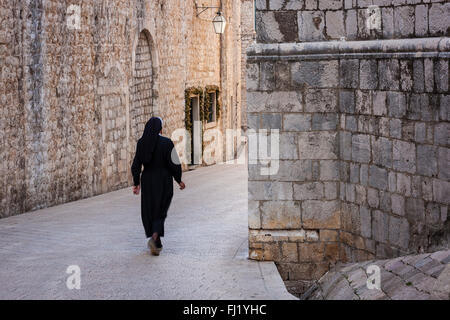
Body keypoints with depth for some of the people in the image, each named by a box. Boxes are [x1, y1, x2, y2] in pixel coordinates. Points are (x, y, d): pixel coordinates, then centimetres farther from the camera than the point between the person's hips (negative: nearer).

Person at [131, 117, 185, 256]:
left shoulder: (141, 143, -2)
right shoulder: (167, 143, -11)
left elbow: (136, 164, -1)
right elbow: (174, 164, -10)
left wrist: (136, 183, 7)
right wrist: (179, 180, 4)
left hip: (147, 181, 3)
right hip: (164, 181, -3)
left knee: (148, 211, 15)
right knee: (160, 211, 6)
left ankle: (157, 244, 19)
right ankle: (155, 236, -19)